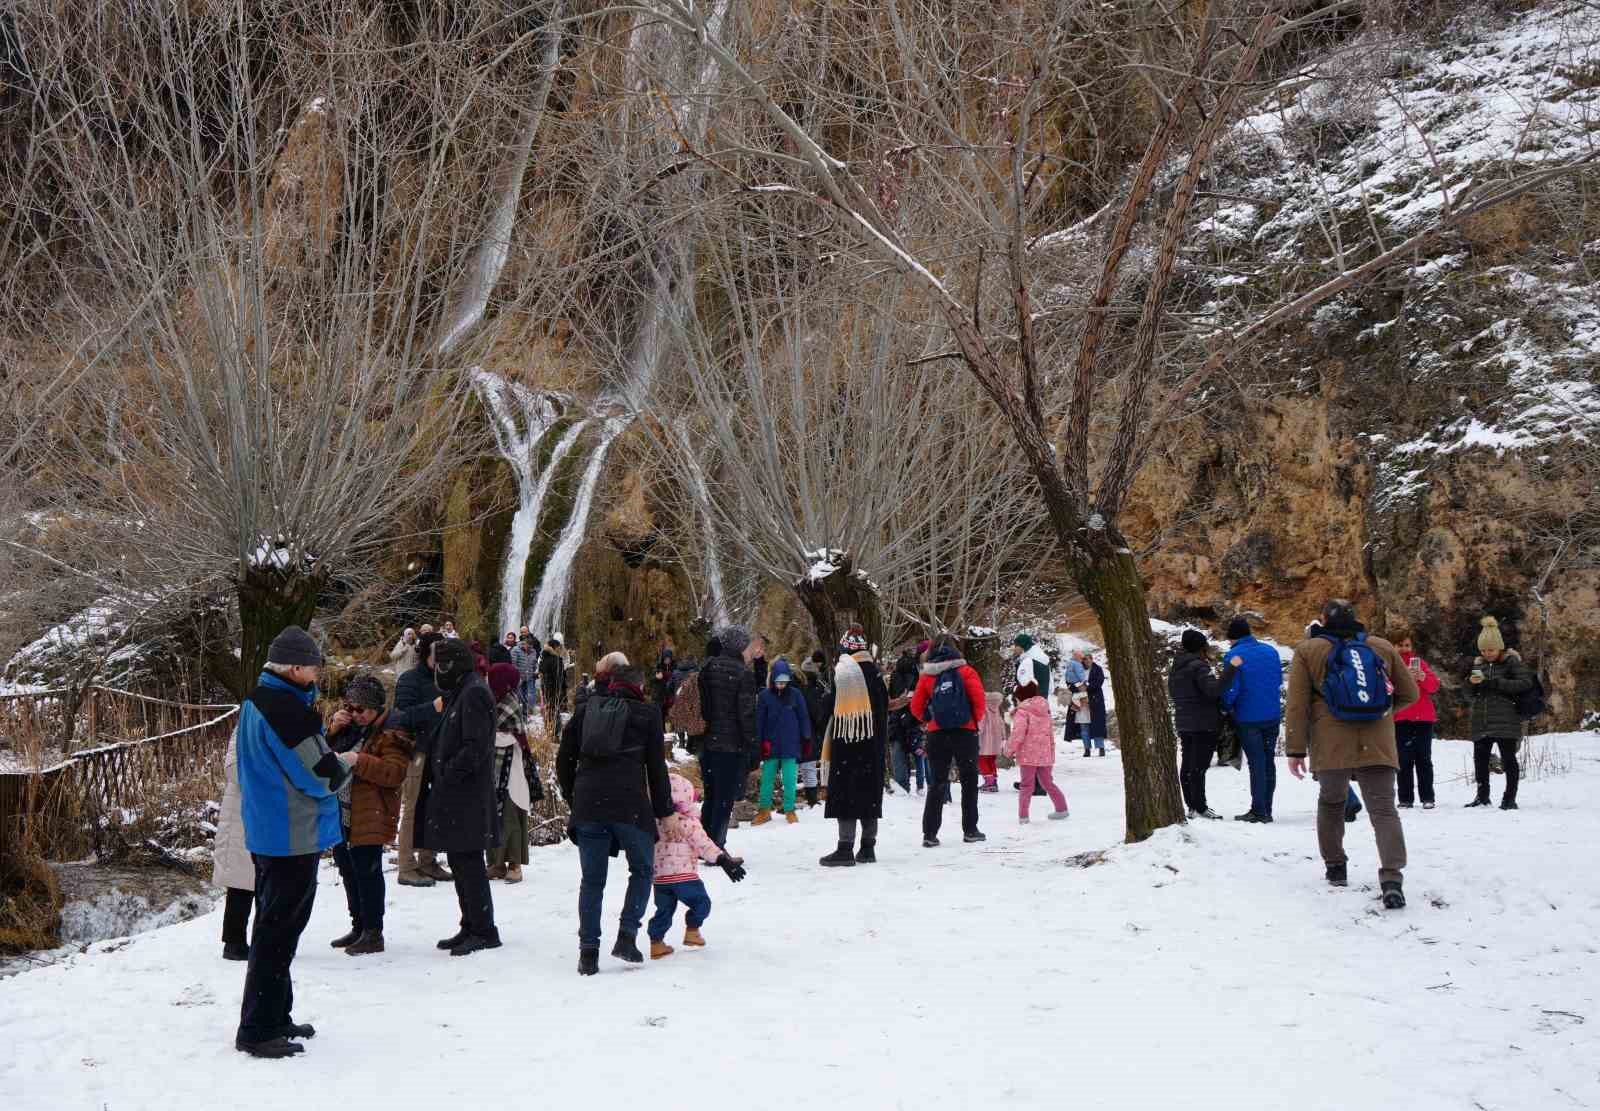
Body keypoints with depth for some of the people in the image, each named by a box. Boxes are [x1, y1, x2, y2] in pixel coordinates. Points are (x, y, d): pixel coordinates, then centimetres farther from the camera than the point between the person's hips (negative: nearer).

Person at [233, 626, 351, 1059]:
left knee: (273, 924, 18)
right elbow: (323, 775, -19)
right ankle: (258, 1030, 0)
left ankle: (273, 1017, 27)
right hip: (295, 837, -10)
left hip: (266, 832, 10)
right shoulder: (287, 709, -21)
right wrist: (344, 763, 2)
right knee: (279, 930, -4)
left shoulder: (255, 702, 11)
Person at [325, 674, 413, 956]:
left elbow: (395, 774, -20)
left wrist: (359, 760, -27)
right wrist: (334, 729, 1)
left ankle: (373, 933, 3)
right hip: (341, 814, 9)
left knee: (367, 872, -5)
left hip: (369, 818, -9)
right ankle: (359, 926, 29)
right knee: (348, 870, 16)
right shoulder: (348, 727, 15)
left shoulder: (391, 735, -11)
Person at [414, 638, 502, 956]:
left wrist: (448, 772, -17)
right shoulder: (458, 694, 19)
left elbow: (476, 747, -21)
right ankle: (470, 927, 22)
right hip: (454, 796, 10)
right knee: (460, 863, 14)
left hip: (467, 798, -10)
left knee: (468, 863, -6)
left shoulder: (474, 694, -13)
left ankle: (484, 930, -1)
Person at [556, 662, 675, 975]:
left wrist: (572, 798, 23)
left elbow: (564, 758, 15)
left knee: (592, 879, 9)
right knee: (642, 869, 15)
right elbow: (657, 766, 6)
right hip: (630, 805, -3)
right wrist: (663, 810, 12)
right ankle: (627, 937, 3)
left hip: (587, 805, 3)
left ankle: (588, 952, 5)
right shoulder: (647, 712, 8)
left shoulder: (586, 710, 17)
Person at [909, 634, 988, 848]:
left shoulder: (926, 677, 4)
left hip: (936, 734, 2)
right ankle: (970, 830, 11)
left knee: (937, 782, 9)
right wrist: (976, 720, 7)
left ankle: (930, 833, 3)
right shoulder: (965, 671, -2)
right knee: (969, 780, 10)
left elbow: (916, 708, 2)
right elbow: (979, 699, -8)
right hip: (965, 732, -2)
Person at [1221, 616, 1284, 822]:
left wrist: (1226, 707, 3)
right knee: (1269, 762, 11)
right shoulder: (1271, 651, 6)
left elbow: (1230, 689, -14)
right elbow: (1279, 681, 15)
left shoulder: (1235, 655, -12)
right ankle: (1267, 810, 14)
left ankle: (1259, 811, 0)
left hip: (1248, 718, -5)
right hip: (1272, 716, 5)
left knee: (1256, 763, -1)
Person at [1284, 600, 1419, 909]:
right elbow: (1409, 694, 17)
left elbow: (1297, 706, -1)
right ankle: (1392, 877, -21)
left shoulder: (1307, 651, 3)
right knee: (1383, 809, -3)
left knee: (1331, 803, 22)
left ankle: (1335, 866, 28)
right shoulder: (1383, 648, 11)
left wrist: (1295, 749, 1)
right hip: (1378, 747, 1)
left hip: (1331, 748, -1)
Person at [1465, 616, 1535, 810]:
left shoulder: (1512, 661, -4)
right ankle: (1482, 796, 19)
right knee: (1480, 758, 7)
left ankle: (1510, 798, 7)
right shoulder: (1478, 663, 12)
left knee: (1508, 758, 0)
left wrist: (1495, 682, -20)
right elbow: (1469, 691, 19)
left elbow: (1525, 683, -15)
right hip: (1481, 721, 5)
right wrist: (1471, 682, -6)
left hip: (1505, 721, -5)